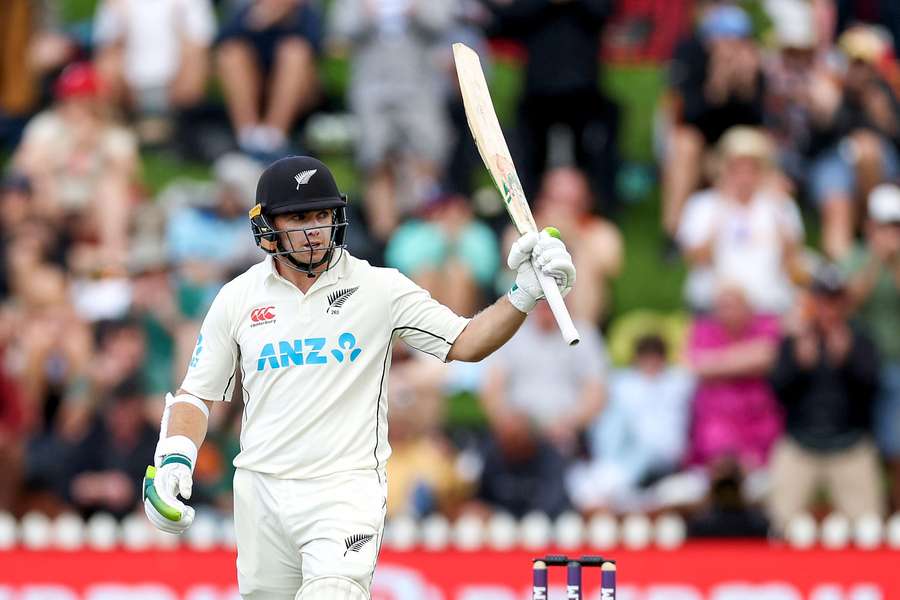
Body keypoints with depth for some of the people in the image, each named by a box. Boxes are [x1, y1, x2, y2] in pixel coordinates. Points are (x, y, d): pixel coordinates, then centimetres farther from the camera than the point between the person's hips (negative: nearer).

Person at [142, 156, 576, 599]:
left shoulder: (379, 288, 0)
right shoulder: (237, 299, 5)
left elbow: (464, 343, -6)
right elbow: (197, 394, 11)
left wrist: (523, 295, -21)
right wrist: (173, 459, -5)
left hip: (347, 490, -3)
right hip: (260, 494, 3)